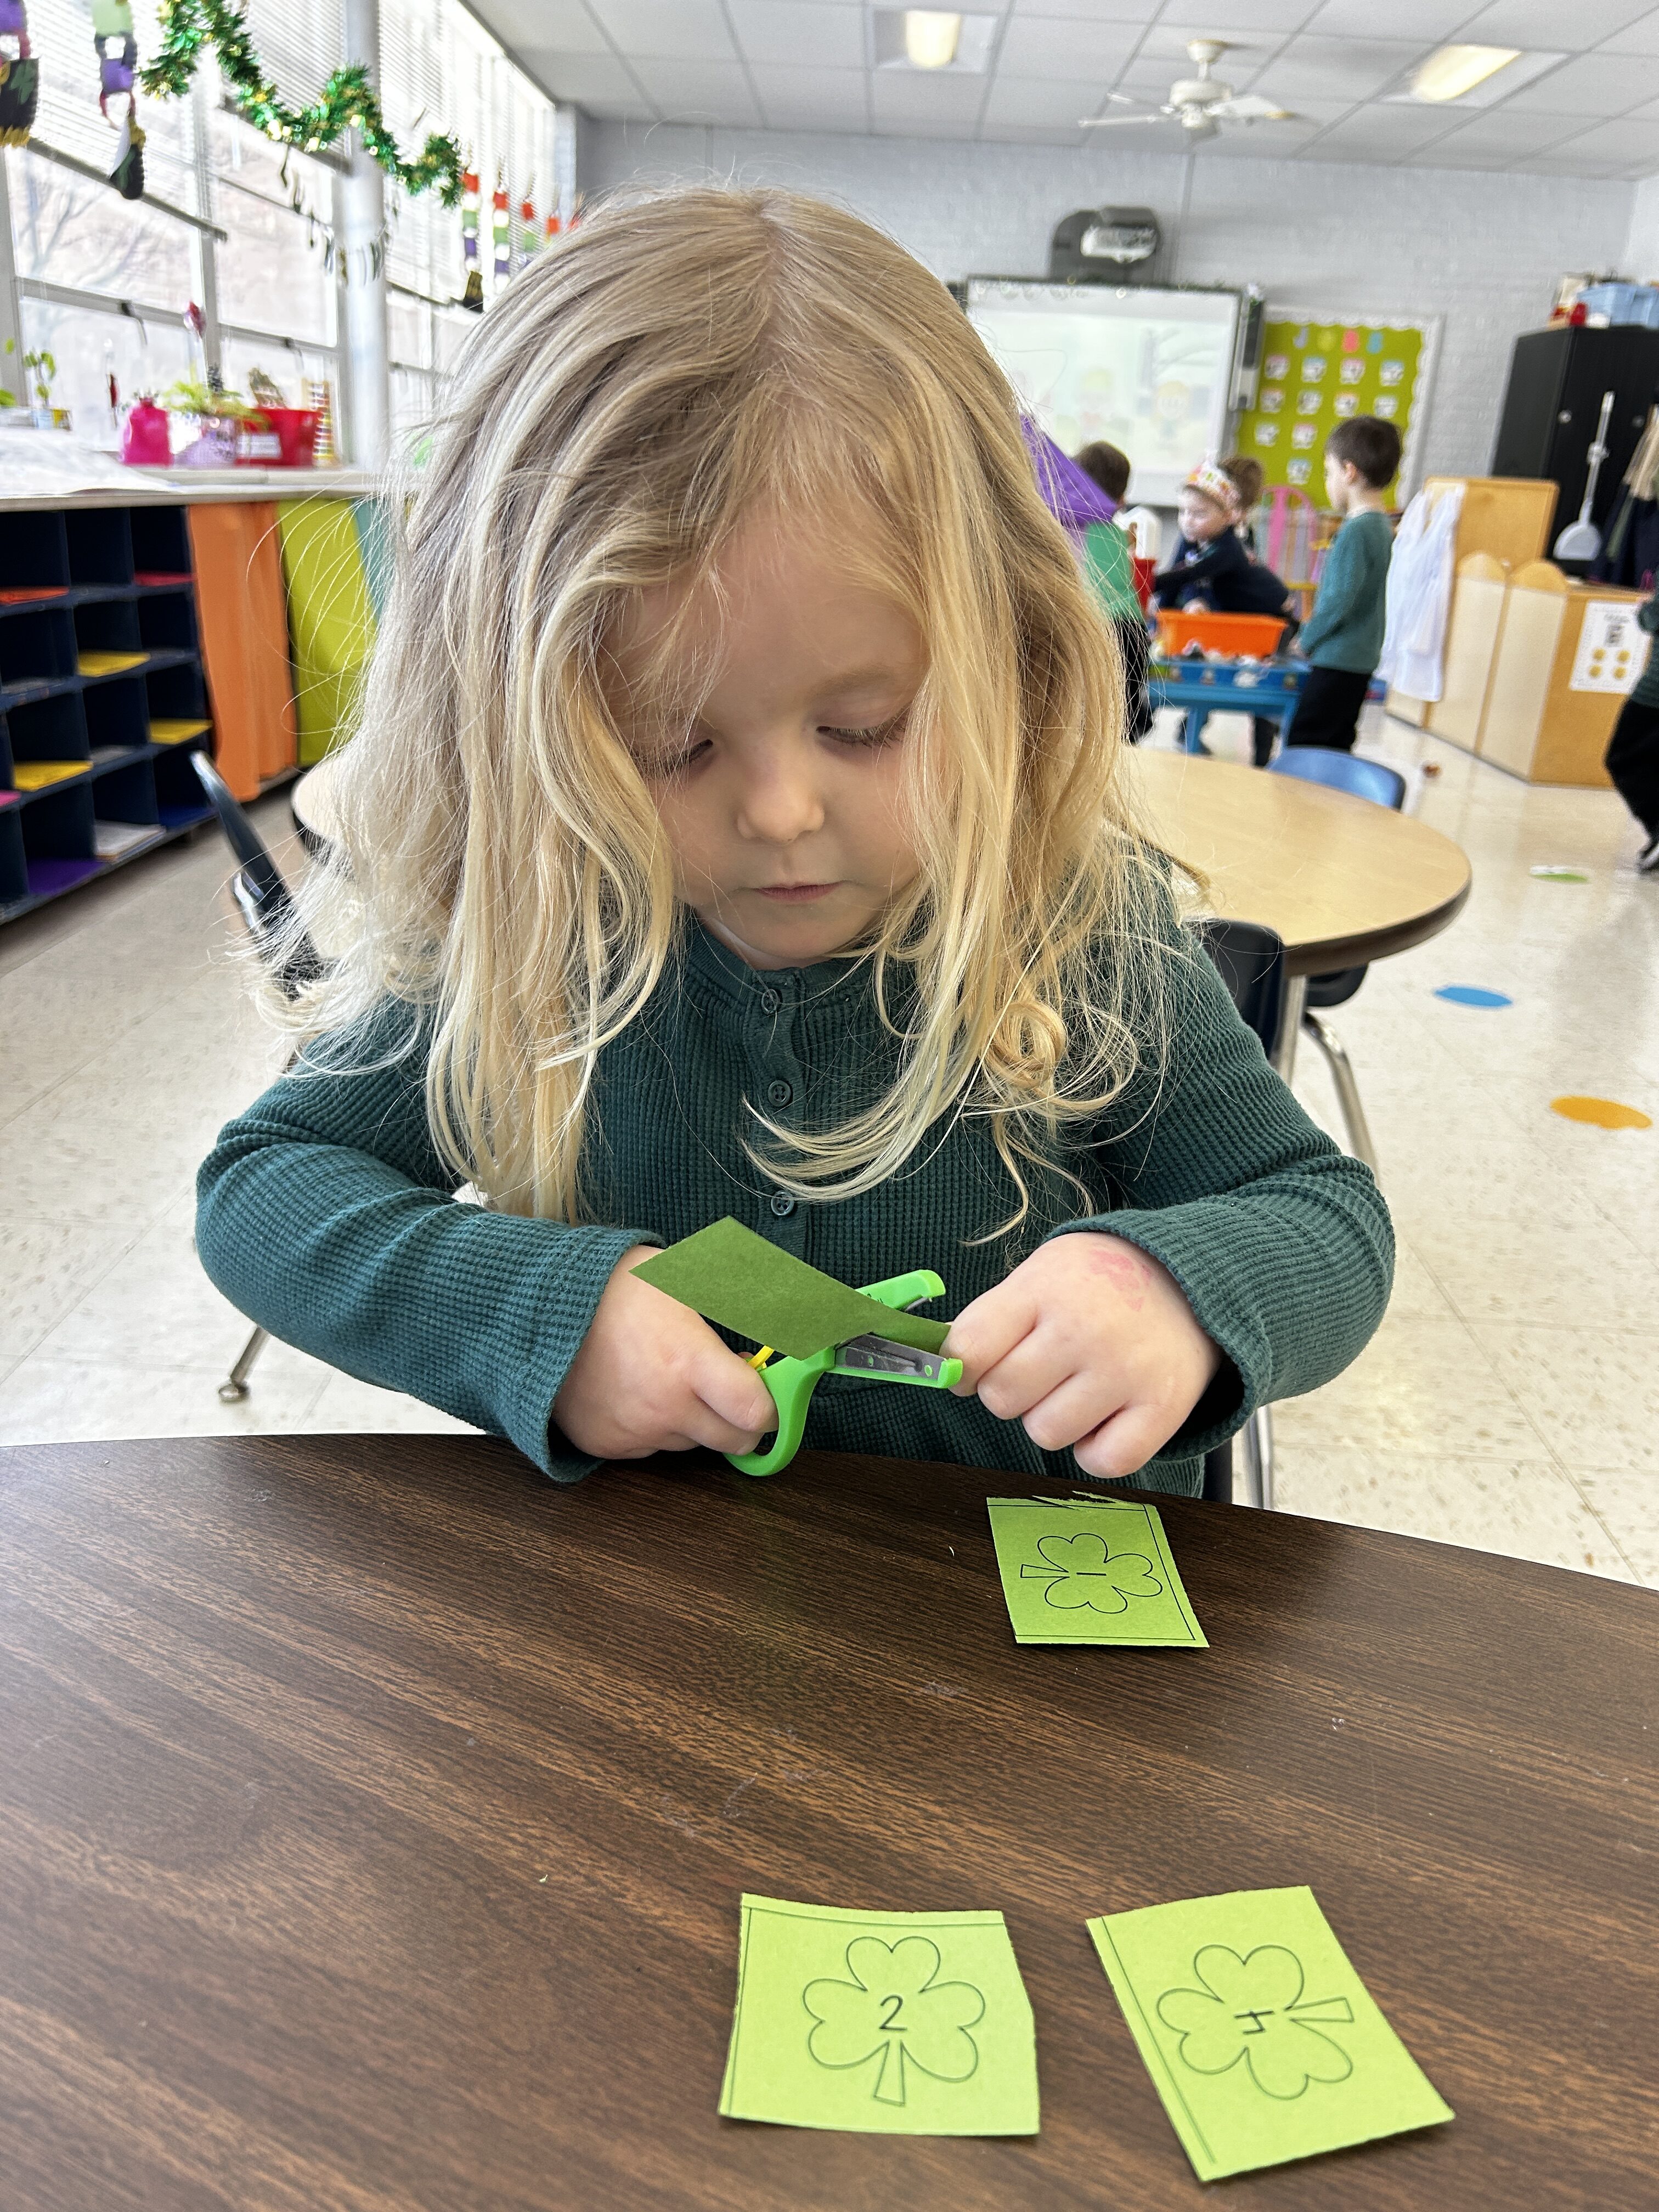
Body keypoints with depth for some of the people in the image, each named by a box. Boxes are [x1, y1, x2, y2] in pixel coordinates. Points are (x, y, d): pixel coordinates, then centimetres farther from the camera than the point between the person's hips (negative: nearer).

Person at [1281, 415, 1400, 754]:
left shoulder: (1356, 530, -17)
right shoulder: (1381, 525, 12)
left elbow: (1341, 599, -21)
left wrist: (1307, 640, -8)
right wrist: (1314, 629, 15)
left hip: (1338, 660, -10)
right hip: (1361, 658, 10)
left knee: (1302, 745, -8)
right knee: (1336, 747, 15)